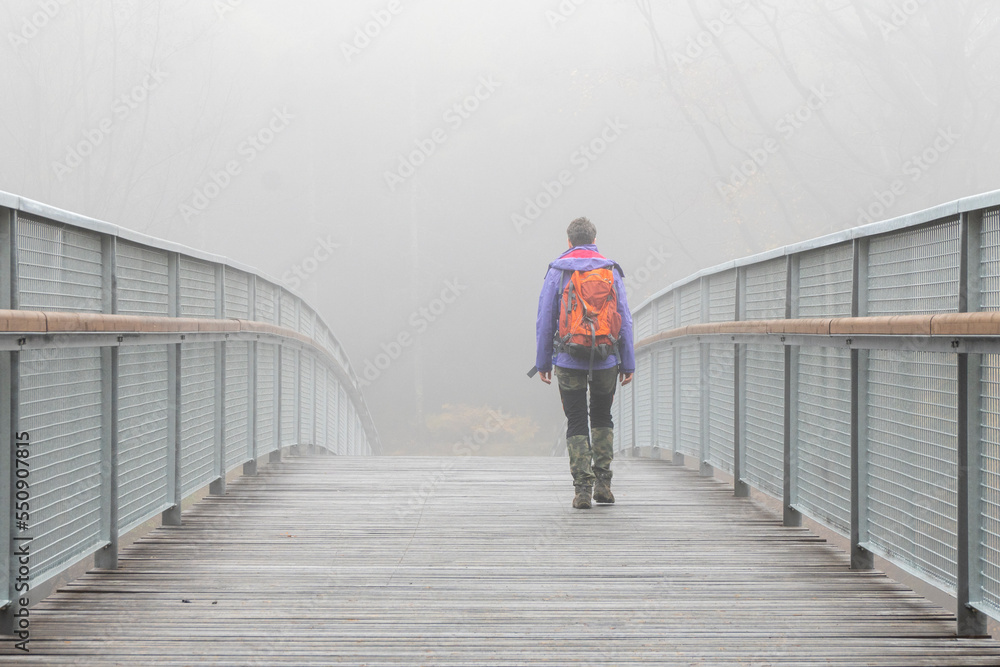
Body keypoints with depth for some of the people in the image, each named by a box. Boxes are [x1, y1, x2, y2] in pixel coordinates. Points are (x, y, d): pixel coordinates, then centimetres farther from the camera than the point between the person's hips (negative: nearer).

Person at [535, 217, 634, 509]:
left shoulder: (557, 271, 1)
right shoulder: (611, 271, 4)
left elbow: (545, 319, 0)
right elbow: (625, 320, 3)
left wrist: (542, 362, 7)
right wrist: (628, 363, 7)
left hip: (569, 361, -1)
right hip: (606, 360, 1)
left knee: (576, 423, 4)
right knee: (602, 418, 19)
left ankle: (583, 488, -5)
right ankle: (603, 482, 11)